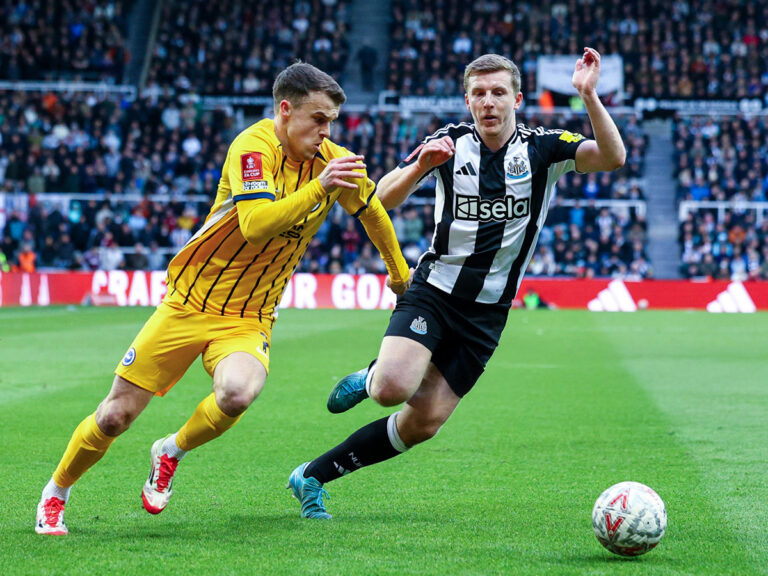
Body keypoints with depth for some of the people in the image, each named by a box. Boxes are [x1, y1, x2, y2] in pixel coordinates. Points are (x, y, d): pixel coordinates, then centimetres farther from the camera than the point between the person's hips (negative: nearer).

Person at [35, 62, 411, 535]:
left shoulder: (334, 161, -2)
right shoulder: (254, 147, -19)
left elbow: (371, 207, 19)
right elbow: (255, 224, -34)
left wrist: (400, 274, 29)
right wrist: (318, 187, -40)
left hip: (249, 319, 3)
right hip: (189, 302, -3)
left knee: (238, 394, -30)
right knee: (115, 416, 0)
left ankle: (172, 452, 2)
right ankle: (56, 494, 28)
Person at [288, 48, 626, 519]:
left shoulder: (542, 149, -4)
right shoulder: (450, 143, -2)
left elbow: (613, 157, -20)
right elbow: (383, 201, -7)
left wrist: (589, 96, -33)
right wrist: (419, 166, -26)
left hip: (486, 315, 1)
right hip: (433, 293, -1)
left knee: (422, 424, -1)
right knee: (394, 387, -28)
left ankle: (314, 477, 15)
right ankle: (370, 378, 10)